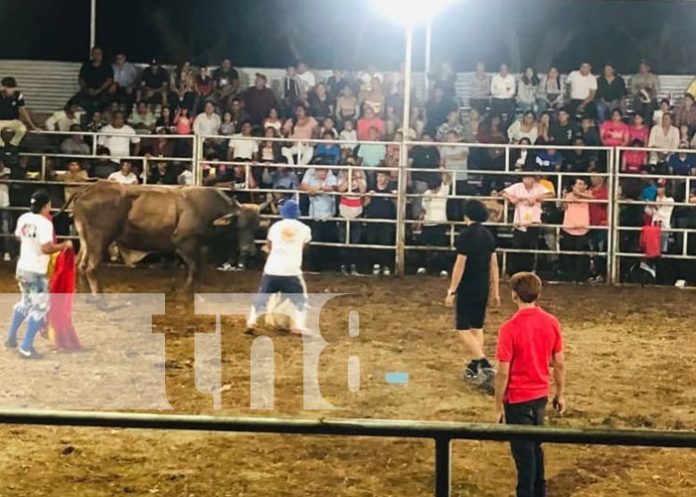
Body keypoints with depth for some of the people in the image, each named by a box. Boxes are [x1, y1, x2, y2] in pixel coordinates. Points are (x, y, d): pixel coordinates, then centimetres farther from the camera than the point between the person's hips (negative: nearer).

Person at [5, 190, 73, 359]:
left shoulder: (24, 218, 4)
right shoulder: (44, 223, -20)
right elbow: (47, 248, -27)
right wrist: (64, 245, -14)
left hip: (23, 267, 9)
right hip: (36, 271, -9)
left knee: (25, 303, 27)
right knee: (40, 307, -1)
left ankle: (11, 338, 35)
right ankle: (26, 348, -2)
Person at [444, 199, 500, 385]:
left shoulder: (466, 235, -15)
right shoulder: (488, 235, 6)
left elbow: (460, 265, -17)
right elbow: (494, 264, 10)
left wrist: (451, 291, -13)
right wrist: (495, 290, 17)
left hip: (467, 289, -7)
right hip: (483, 290, 7)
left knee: (462, 329, -4)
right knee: (477, 327, 16)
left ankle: (484, 364, -17)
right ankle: (475, 367, 21)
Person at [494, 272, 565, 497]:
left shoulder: (509, 328, -20)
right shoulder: (551, 323, -5)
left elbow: (503, 373, -17)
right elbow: (559, 363, 2)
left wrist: (498, 407, -8)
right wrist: (560, 394, 14)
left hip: (517, 399, -6)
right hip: (540, 395, 6)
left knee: (523, 452, 5)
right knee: (535, 446, 23)